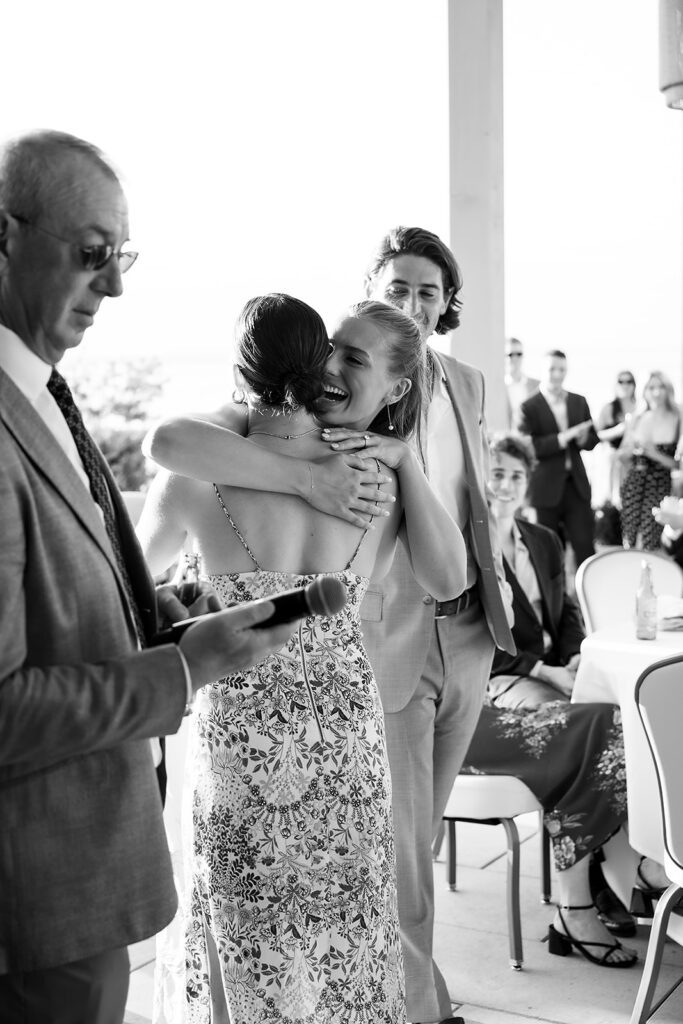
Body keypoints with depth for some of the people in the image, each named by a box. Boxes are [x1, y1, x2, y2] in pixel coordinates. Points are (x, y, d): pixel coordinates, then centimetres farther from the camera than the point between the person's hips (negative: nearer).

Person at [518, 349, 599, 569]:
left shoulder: (579, 402, 11)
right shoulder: (529, 407, -6)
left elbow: (592, 441, 12)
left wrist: (582, 437, -12)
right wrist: (564, 437, -23)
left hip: (577, 486, 4)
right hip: (546, 489, -3)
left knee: (585, 547, 0)